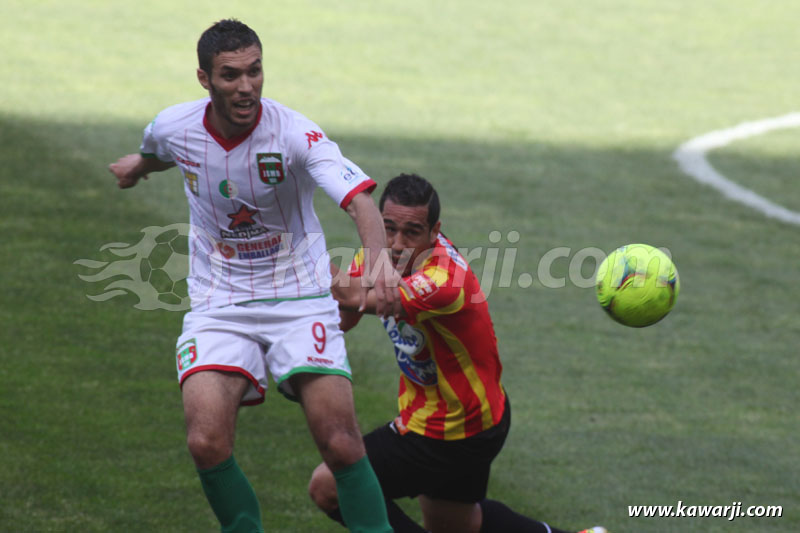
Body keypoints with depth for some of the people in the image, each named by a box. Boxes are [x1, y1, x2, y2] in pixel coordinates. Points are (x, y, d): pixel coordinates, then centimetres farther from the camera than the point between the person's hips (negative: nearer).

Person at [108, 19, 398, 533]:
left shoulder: (294, 133, -18)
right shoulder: (174, 128, -6)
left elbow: (358, 197, -32)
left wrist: (381, 259, -51)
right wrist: (140, 164, 43)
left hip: (300, 300, -2)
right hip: (218, 306, 2)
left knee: (340, 443, -16)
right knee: (207, 442, -19)